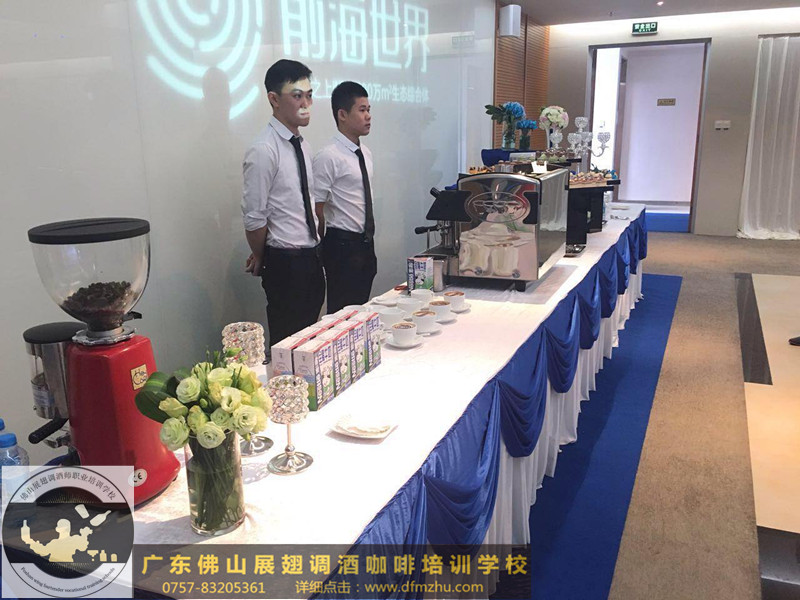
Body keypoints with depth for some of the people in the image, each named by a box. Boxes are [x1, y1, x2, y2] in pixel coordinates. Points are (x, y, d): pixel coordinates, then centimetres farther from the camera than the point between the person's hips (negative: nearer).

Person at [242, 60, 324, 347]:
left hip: (312, 257, 8)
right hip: (285, 264, -8)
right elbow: (253, 218, -15)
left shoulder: (303, 146, 10)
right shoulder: (263, 151, -17)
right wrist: (261, 260, -2)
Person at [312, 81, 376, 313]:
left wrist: (368, 244, 19)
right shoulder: (328, 157, -15)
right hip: (343, 247, -8)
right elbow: (316, 211, -14)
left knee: (362, 309, 15)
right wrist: (324, 254, -7)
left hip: (366, 244, 8)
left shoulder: (365, 153, 11)